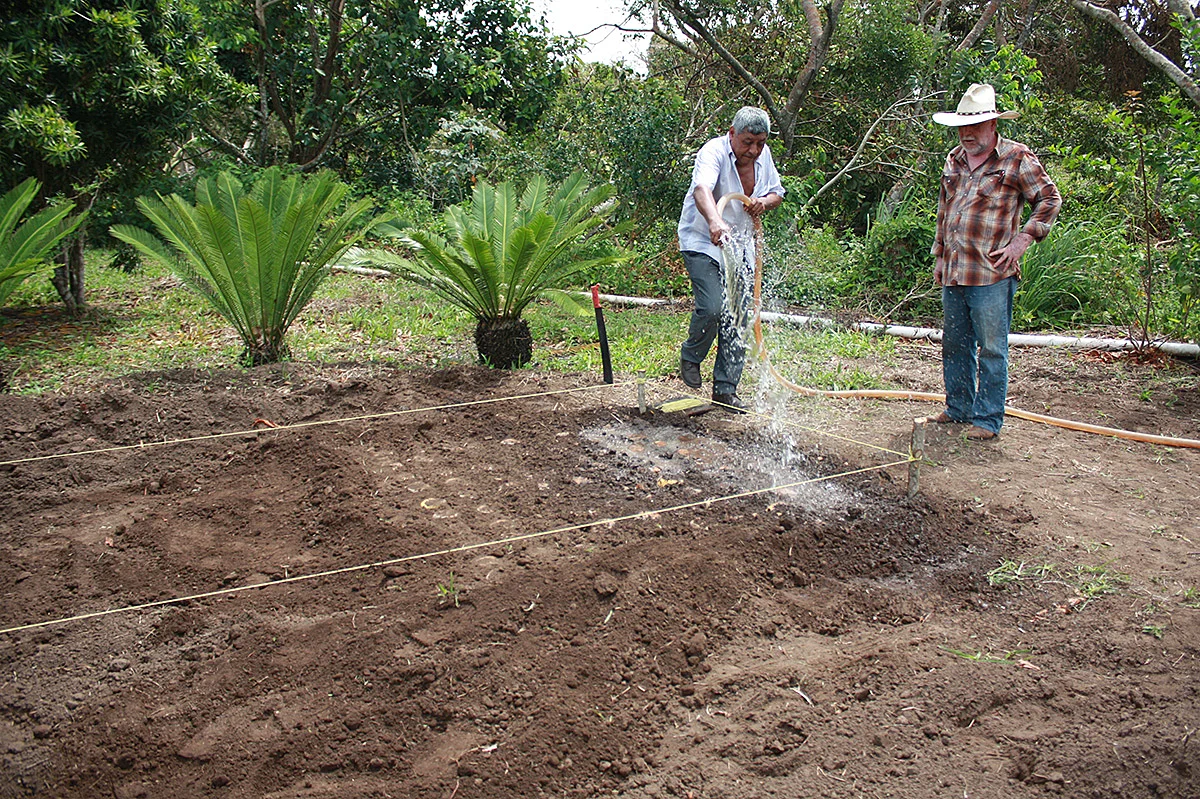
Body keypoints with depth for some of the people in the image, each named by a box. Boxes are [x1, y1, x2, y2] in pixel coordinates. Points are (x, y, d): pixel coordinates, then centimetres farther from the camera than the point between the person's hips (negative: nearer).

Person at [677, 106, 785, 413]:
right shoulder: (714, 152, -20)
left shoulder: (763, 156, 2)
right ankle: (690, 357, 9)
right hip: (702, 243, -6)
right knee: (712, 307, -23)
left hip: (740, 247, 6)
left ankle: (725, 390, 12)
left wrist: (765, 201, -8)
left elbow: (777, 193, 17)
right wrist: (715, 223, -61)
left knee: (739, 317, 2)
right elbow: (702, 189, -40)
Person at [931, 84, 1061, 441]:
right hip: (953, 273, 6)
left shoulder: (1017, 159, -4)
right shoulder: (954, 160, 15)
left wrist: (1022, 240, -7)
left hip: (992, 274, -6)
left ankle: (988, 418, 6)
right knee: (955, 344, 14)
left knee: (991, 348, -2)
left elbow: (1049, 199, 2)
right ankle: (958, 407, 28)